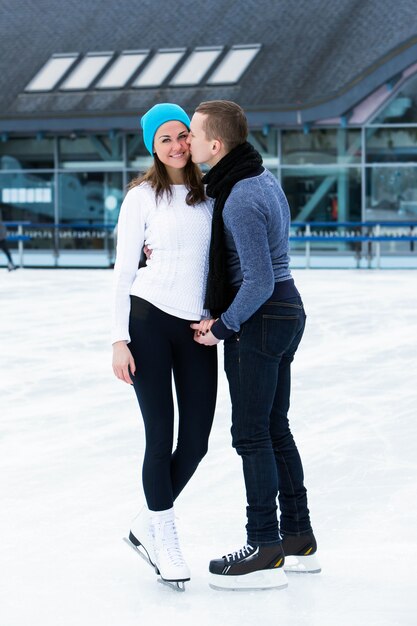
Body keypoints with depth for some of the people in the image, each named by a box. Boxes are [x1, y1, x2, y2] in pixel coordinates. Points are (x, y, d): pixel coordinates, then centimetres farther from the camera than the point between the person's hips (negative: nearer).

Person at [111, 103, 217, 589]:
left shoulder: (209, 193, 10)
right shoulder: (141, 197, -1)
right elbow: (124, 270, -2)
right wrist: (119, 340, -8)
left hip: (198, 328, 4)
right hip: (149, 318, -4)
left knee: (196, 442, 3)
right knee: (161, 437, -1)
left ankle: (145, 527, 23)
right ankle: (165, 539, 16)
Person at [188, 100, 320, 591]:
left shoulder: (241, 201, -22)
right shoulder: (261, 177, 10)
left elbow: (259, 282, -25)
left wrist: (223, 328, -13)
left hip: (257, 320, -10)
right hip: (286, 311, 10)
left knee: (251, 434, -2)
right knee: (274, 429, 15)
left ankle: (265, 553, 3)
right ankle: (298, 540, 21)